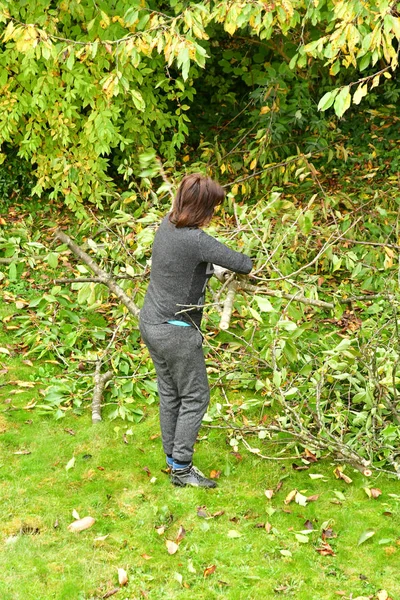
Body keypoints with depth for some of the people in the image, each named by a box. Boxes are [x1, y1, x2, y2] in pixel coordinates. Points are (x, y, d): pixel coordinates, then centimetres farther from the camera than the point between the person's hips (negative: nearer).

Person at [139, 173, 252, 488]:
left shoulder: (167, 224, -1)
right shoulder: (196, 241, -26)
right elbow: (241, 264, -18)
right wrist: (248, 263, 8)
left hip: (151, 322, 9)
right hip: (176, 332, -9)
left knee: (170, 394, 20)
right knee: (195, 397, 7)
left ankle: (172, 458, 32)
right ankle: (181, 468, 13)